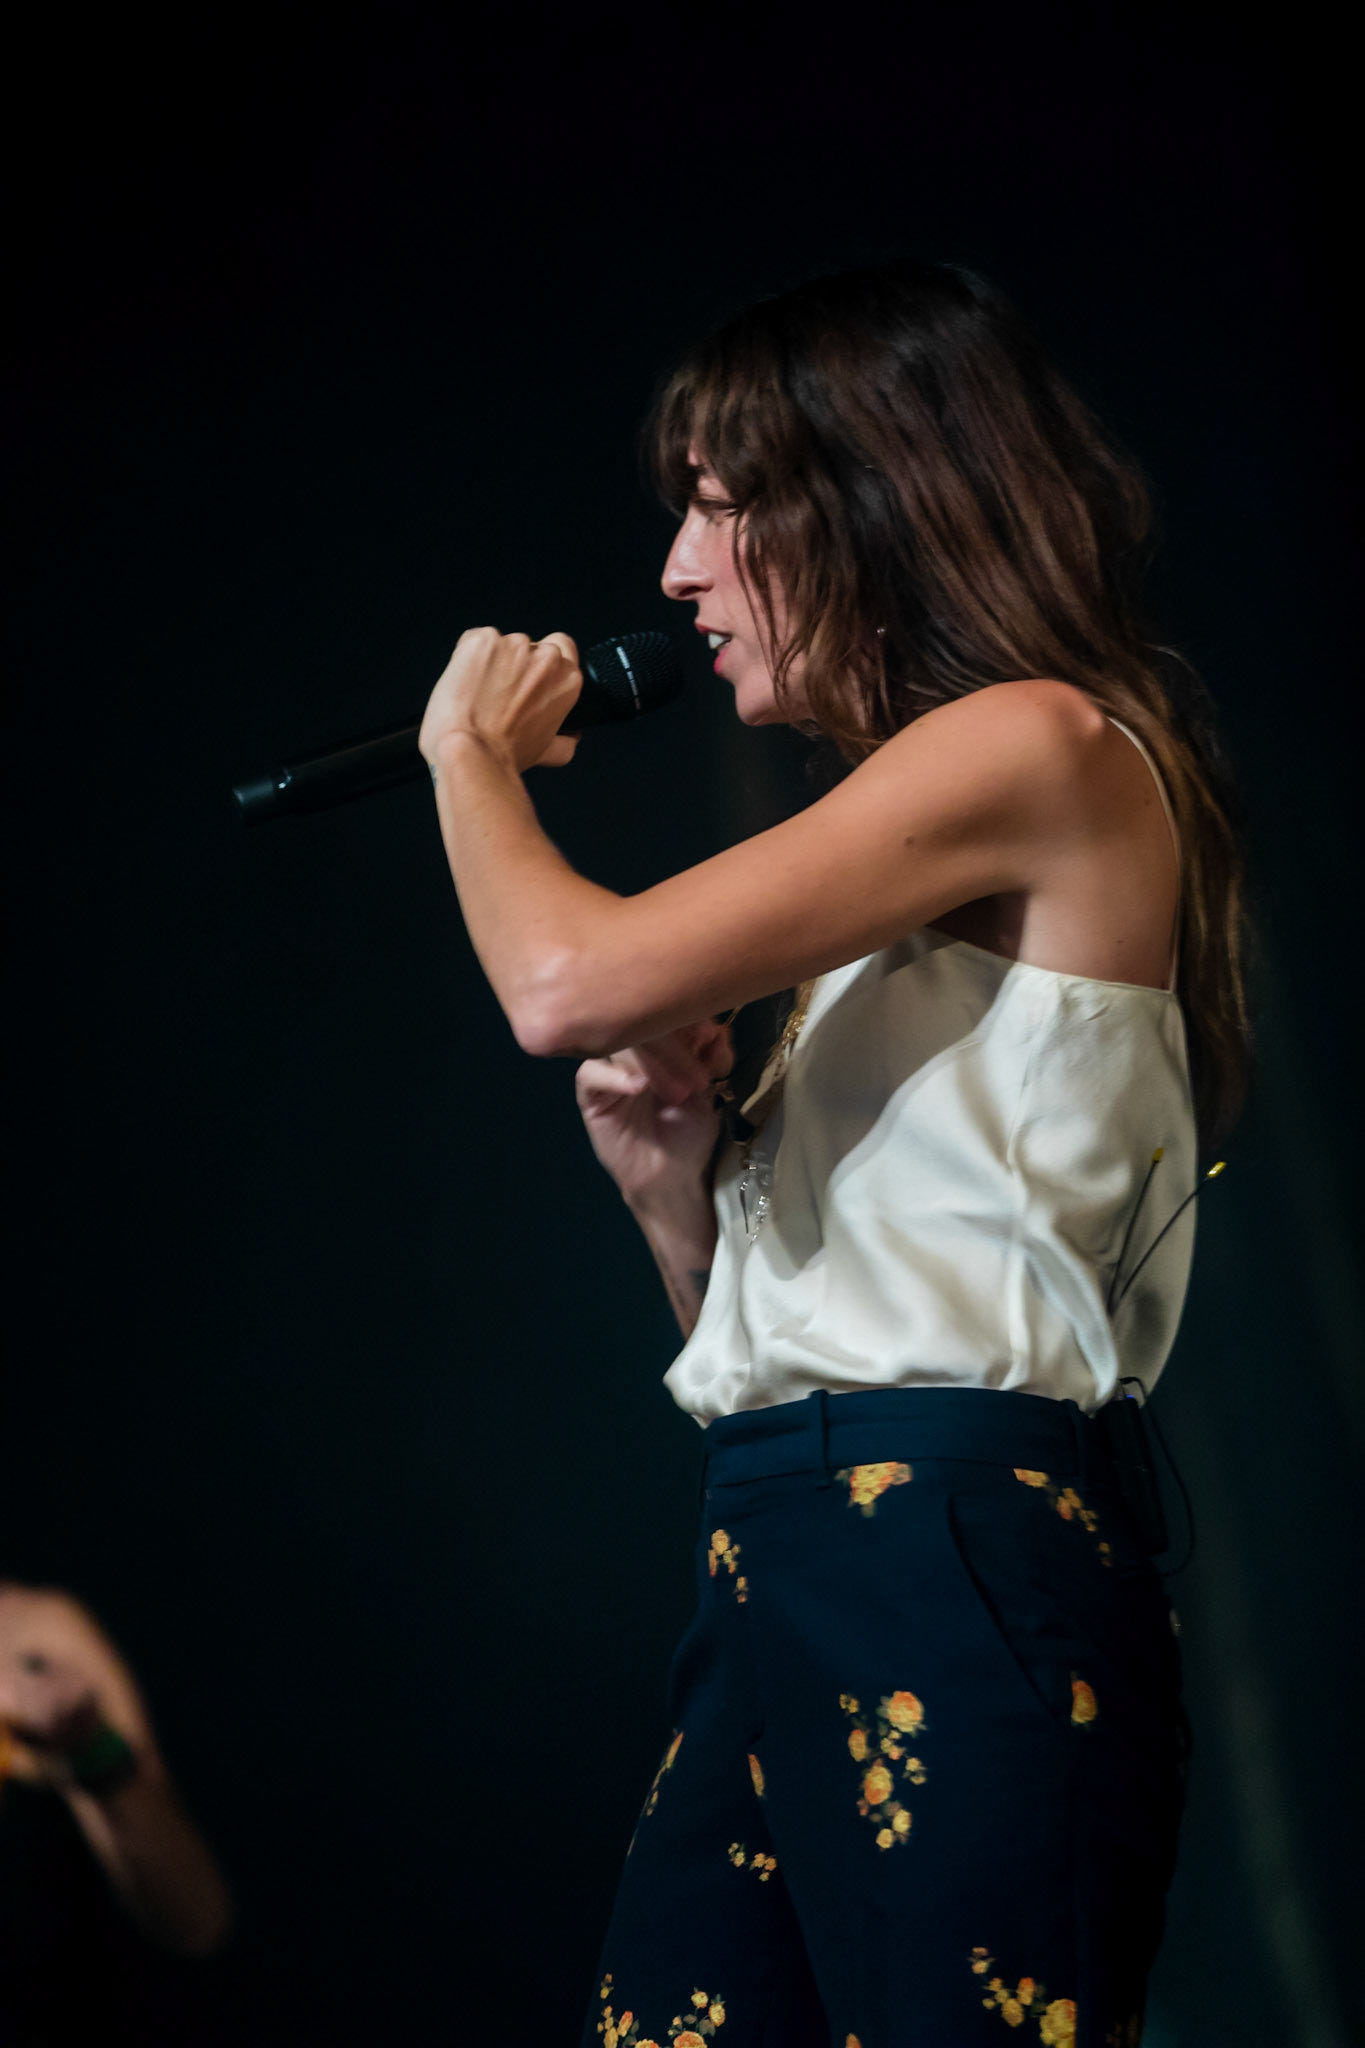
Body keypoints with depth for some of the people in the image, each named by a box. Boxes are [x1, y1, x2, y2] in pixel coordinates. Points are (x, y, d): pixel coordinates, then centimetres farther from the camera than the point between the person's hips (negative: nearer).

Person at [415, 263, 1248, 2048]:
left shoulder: (1045, 748, -7)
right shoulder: (903, 853, 22)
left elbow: (570, 983, -17)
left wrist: (475, 753, 2)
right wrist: (672, 1164, 3)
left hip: (954, 1578, -9)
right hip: (778, 1568, 9)